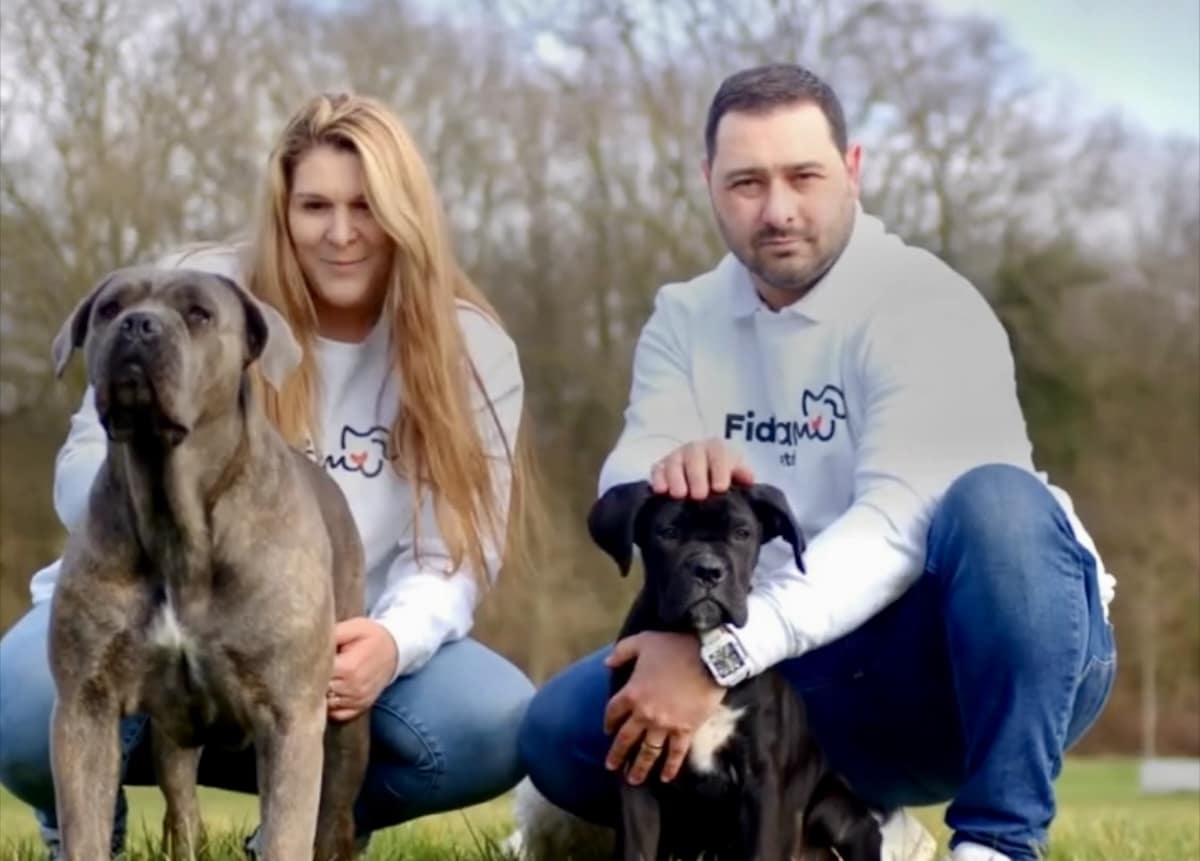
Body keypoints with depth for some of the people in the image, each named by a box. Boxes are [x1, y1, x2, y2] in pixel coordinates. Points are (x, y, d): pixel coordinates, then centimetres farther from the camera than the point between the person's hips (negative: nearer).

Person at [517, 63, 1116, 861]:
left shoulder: (925, 307, -13)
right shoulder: (686, 320, 6)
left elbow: (902, 525, -27)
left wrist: (723, 654, -36)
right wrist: (667, 476, -34)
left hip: (975, 659, -5)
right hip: (817, 680, 5)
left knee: (996, 501, -36)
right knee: (561, 730, -14)